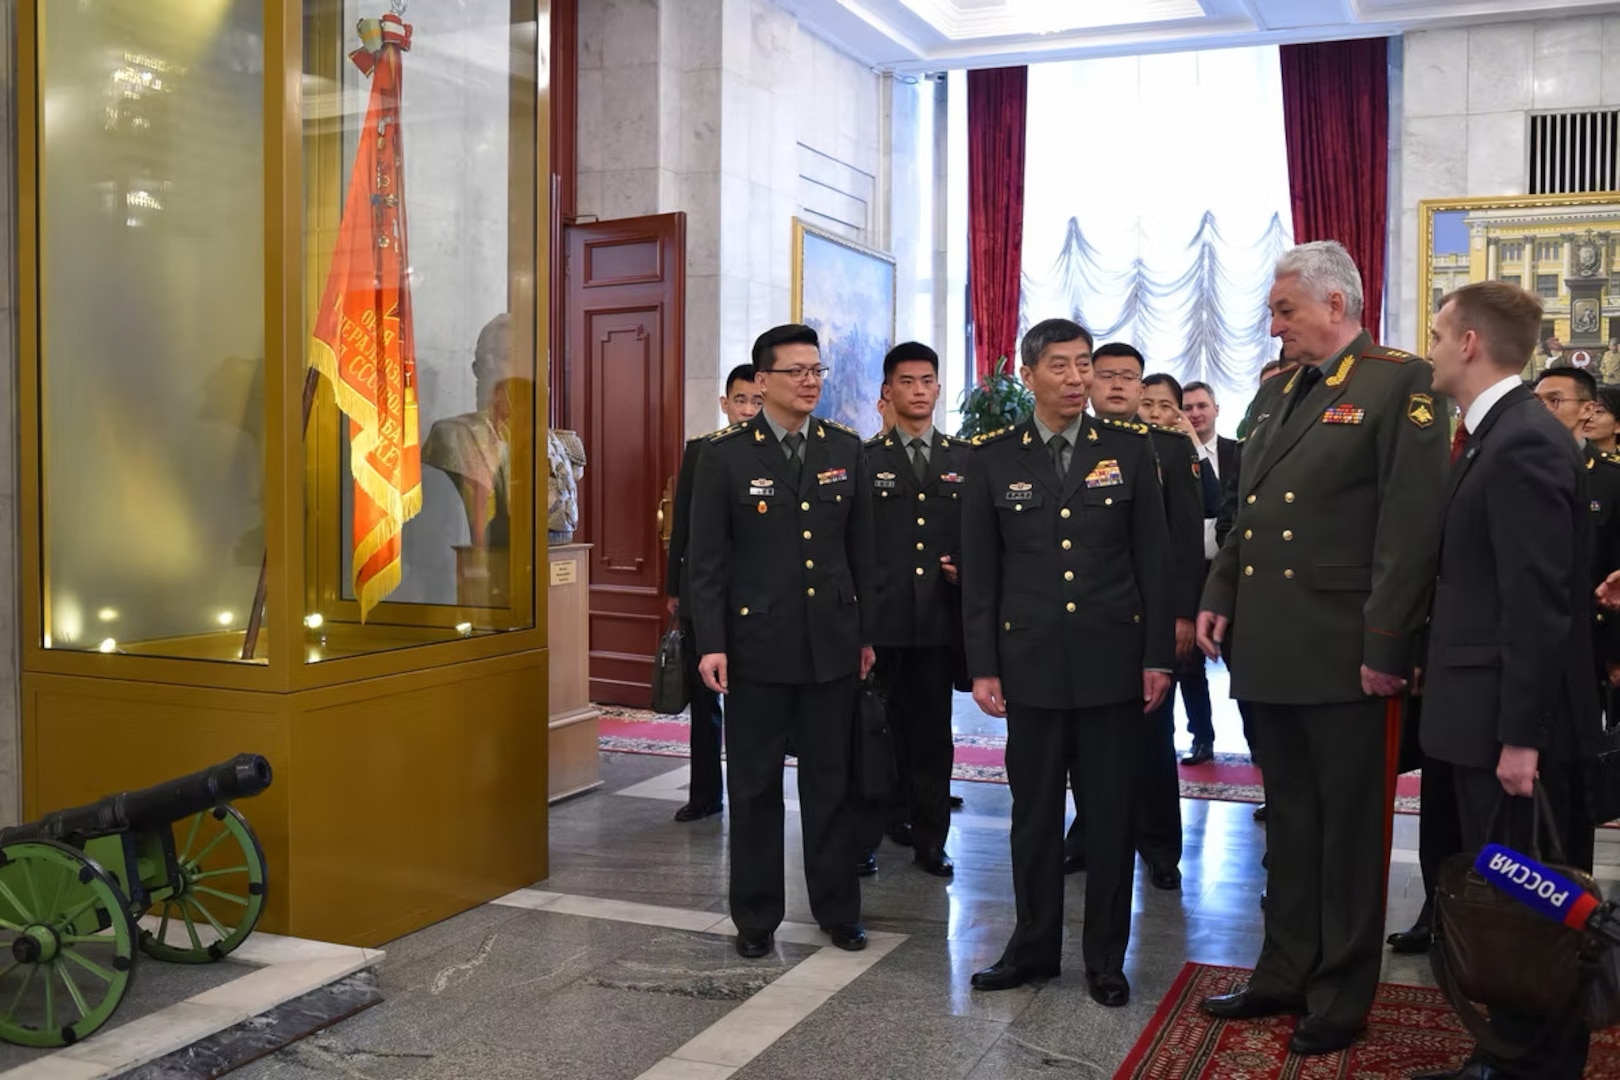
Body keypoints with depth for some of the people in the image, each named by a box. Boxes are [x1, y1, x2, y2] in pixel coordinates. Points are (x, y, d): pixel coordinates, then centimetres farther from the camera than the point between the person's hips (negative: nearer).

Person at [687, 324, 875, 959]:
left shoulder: (845, 449, 6)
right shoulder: (726, 455, -4)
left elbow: (862, 549, 9)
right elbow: (706, 557, -5)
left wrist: (868, 633, 9)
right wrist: (711, 642, -11)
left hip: (832, 643, 3)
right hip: (757, 644, -2)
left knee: (831, 782, 10)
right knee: (754, 786, 8)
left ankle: (838, 909, 24)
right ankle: (756, 917, 21)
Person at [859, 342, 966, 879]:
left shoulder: (965, 459, 9)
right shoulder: (863, 460, 3)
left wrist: (967, 570, -7)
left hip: (940, 617, 2)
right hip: (879, 618, -2)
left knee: (933, 730, 8)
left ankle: (930, 838, 17)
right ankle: (866, 835, 15)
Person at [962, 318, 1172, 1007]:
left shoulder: (1129, 449, 3)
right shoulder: (994, 458, 3)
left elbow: (1154, 558, 3)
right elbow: (979, 572, 4)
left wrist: (1158, 655, -1)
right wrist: (982, 665, 0)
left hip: (1112, 659, 0)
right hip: (1031, 663, 0)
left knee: (1111, 814, 7)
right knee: (1034, 812, 9)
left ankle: (1105, 957, 21)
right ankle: (1034, 946, 24)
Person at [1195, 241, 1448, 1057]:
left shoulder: (1399, 383, -8)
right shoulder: (1278, 394, 15)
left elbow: (1411, 525, -15)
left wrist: (1386, 645, -18)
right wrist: (1218, 598, 6)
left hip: (1339, 654, -7)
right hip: (1269, 649, 7)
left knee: (1349, 826, 6)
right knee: (1289, 820, 16)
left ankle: (1342, 995, 19)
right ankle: (1286, 973, 29)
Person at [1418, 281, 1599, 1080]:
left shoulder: (1524, 443, -18)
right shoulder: (1497, 435, 12)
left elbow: (1539, 605, -22)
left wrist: (1521, 735, -21)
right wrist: (1431, 663, 16)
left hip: (1510, 719, -10)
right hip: (1486, 711, 10)